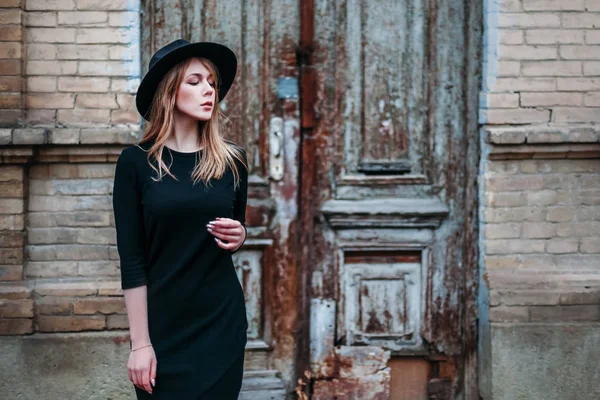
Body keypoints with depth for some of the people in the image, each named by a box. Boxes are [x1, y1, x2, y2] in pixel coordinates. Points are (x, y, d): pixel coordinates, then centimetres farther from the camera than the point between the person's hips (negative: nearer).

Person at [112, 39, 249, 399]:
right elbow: (131, 259, -7)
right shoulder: (136, 162, -6)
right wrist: (140, 342, -11)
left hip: (222, 320, 2)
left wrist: (239, 236, -6)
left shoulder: (232, 160, 2)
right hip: (162, 324, -2)